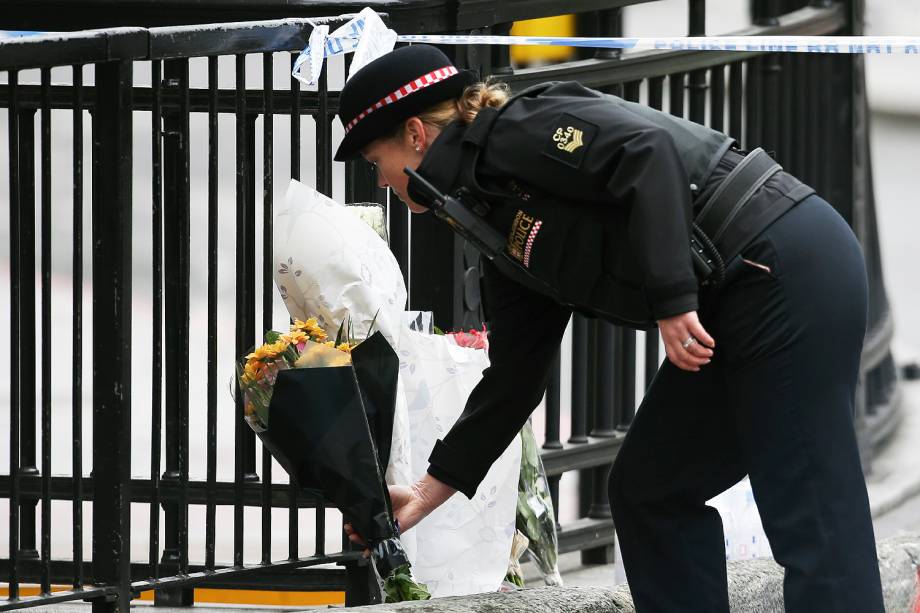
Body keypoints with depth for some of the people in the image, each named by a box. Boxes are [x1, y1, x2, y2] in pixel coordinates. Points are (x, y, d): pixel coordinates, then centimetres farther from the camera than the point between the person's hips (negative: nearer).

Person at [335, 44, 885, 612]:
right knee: (647, 492, 15)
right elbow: (515, 379, 23)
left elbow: (650, 151, -20)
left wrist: (672, 301, -22)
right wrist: (432, 491, 28)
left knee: (812, 523, -10)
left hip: (792, 266, -10)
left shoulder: (515, 132, -6)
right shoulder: (503, 234, 20)